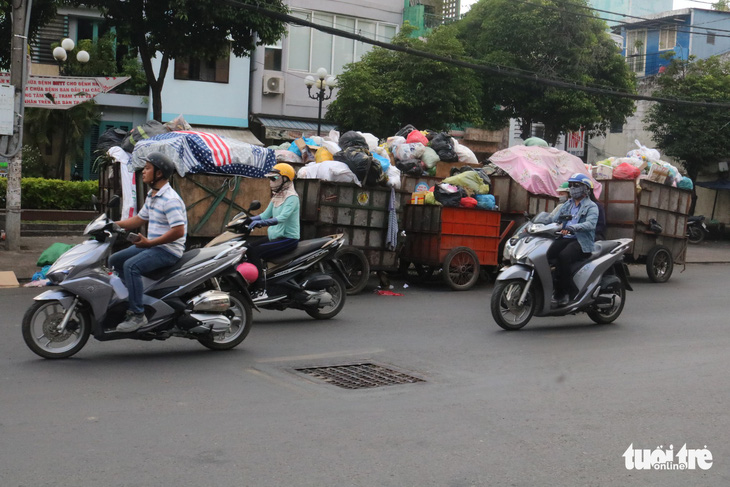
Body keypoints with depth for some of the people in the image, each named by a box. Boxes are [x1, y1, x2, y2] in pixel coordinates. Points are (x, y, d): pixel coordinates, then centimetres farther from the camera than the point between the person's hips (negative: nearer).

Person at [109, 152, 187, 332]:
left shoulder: (170, 199, -20)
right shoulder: (152, 196, 12)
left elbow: (178, 231, -26)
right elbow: (139, 219, 22)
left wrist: (150, 243, -26)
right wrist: (113, 224, 11)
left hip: (169, 250, -10)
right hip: (151, 245, 11)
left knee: (131, 265, -29)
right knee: (114, 260, 12)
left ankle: (138, 314, -25)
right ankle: (131, 298, 17)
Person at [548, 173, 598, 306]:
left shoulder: (591, 206, 2)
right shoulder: (567, 205, 24)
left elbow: (590, 224, -17)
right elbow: (554, 219, 15)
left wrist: (571, 228, -35)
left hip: (582, 242, -6)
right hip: (565, 239, 6)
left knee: (563, 256, -36)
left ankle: (563, 294, -31)